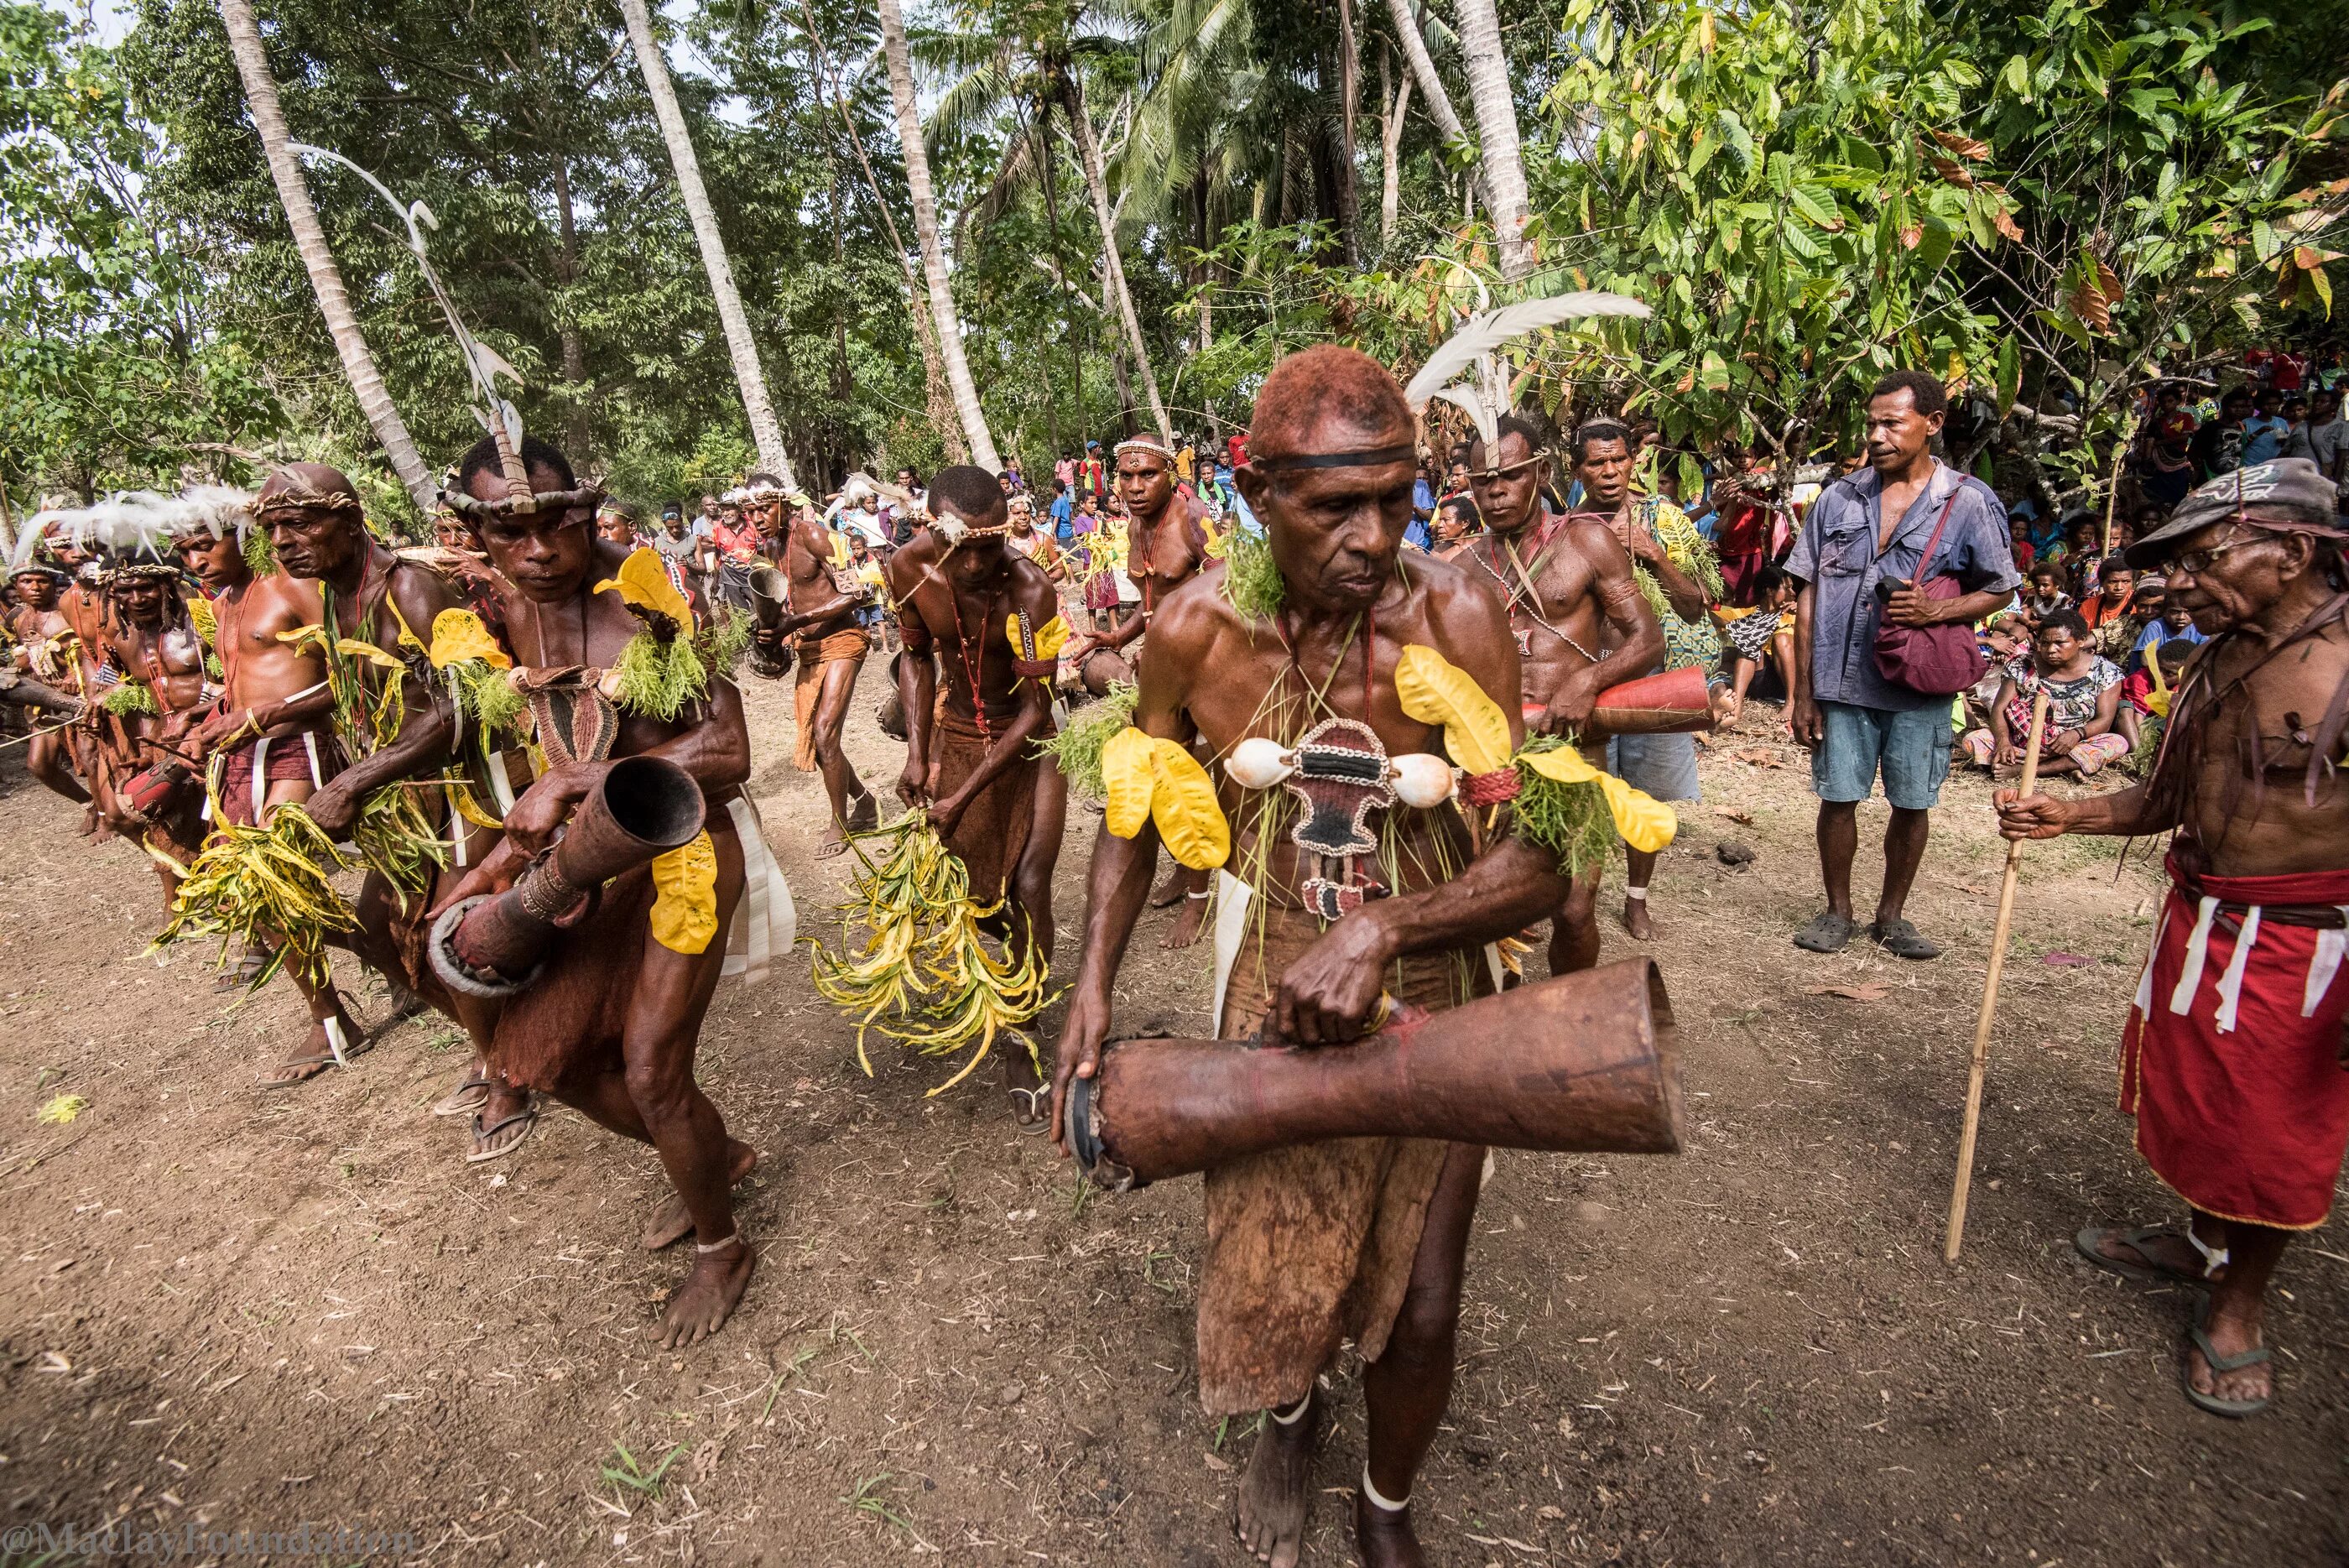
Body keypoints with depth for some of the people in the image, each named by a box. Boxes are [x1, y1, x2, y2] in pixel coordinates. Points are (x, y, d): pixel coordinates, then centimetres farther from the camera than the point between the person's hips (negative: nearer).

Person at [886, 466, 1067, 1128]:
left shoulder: (1030, 588, -28)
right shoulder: (909, 568, -16)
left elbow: (1036, 708, -24)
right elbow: (917, 654, 2)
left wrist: (962, 798, -24)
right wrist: (917, 754, -6)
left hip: (1027, 741, -3)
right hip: (957, 736, 4)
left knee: (1030, 886, -11)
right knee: (974, 887, 8)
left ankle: (1020, 1047, 4)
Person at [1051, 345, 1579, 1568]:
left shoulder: (1452, 615, -22)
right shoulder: (1197, 627, -15)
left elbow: (1540, 860, -22)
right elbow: (1134, 809, 1)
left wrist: (1381, 927, -38)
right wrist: (1093, 985, -7)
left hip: (1432, 988, -1)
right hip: (1279, 976, 2)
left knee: (1419, 1308, 8)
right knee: (1262, 1270, 15)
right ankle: (1291, 1415, 55)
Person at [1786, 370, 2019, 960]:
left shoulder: (1968, 502, -2)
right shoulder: (1839, 498, 3)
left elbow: (2000, 590, 6)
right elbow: (1807, 595, 3)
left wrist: (1936, 611, -17)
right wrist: (1802, 691, 0)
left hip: (1920, 686, -1)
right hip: (1842, 680, 1)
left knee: (1912, 804, 9)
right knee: (1838, 797, 6)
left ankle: (1890, 915, 27)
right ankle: (1837, 912, 23)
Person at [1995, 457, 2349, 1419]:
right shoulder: (2213, 665, 5)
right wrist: (2063, 816, -4)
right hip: (2201, 923, 7)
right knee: (2190, 1095, 20)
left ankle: (2239, 1301, 30)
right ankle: (2201, 1241, 43)